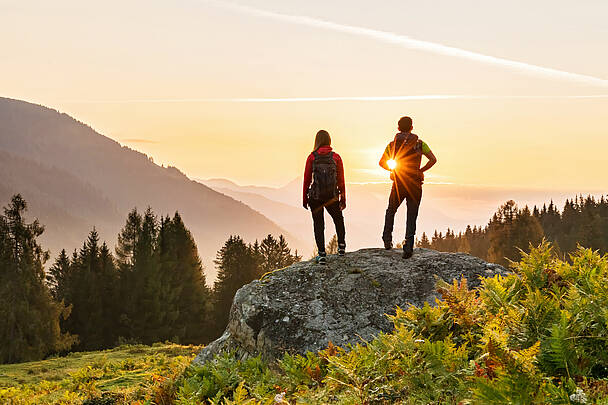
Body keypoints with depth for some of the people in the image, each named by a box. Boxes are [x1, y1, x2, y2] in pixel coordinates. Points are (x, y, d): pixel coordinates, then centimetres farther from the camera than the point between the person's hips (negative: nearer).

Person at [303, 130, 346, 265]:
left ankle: (322, 254, 1)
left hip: (315, 197, -1)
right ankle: (341, 246, 19)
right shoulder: (336, 157, -2)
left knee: (318, 224, 7)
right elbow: (341, 180, 0)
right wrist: (343, 198, 9)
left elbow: (307, 179, -1)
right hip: (332, 197, 1)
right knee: (338, 219, 25)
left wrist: (305, 199, 8)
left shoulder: (312, 157, -4)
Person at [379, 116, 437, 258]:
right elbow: (433, 159, -9)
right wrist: (421, 171, 2)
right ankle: (409, 245, -10)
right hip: (415, 185, -1)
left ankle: (387, 239, 14)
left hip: (398, 184, 1)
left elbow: (382, 163, -3)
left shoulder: (393, 144, 3)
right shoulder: (419, 144, 1)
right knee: (412, 216, 3)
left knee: (391, 211, 23)